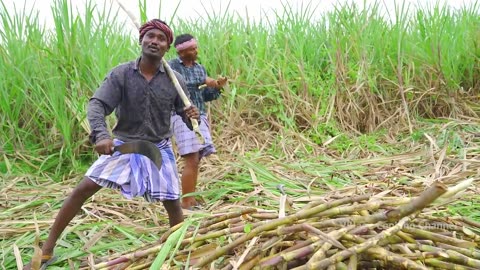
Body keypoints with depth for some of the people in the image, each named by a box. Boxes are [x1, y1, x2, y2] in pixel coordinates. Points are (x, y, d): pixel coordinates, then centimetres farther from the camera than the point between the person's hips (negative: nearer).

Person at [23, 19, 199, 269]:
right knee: (83, 189, -6)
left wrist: (191, 116, -25)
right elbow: (97, 104, -20)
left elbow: (184, 114, 1)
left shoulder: (175, 80, -8)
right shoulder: (121, 73, -12)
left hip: (158, 149, 1)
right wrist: (100, 134, -39)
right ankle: (46, 250, 7)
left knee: (172, 202, 2)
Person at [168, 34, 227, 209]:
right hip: (182, 116, -6)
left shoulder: (200, 68, 16)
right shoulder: (173, 66, -2)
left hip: (200, 116, 6)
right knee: (191, 161, -13)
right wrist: (202, 81, -17)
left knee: (196, 161, 5)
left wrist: (217, 88, 0)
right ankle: (185, 203, -7)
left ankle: (191, 200, 14)